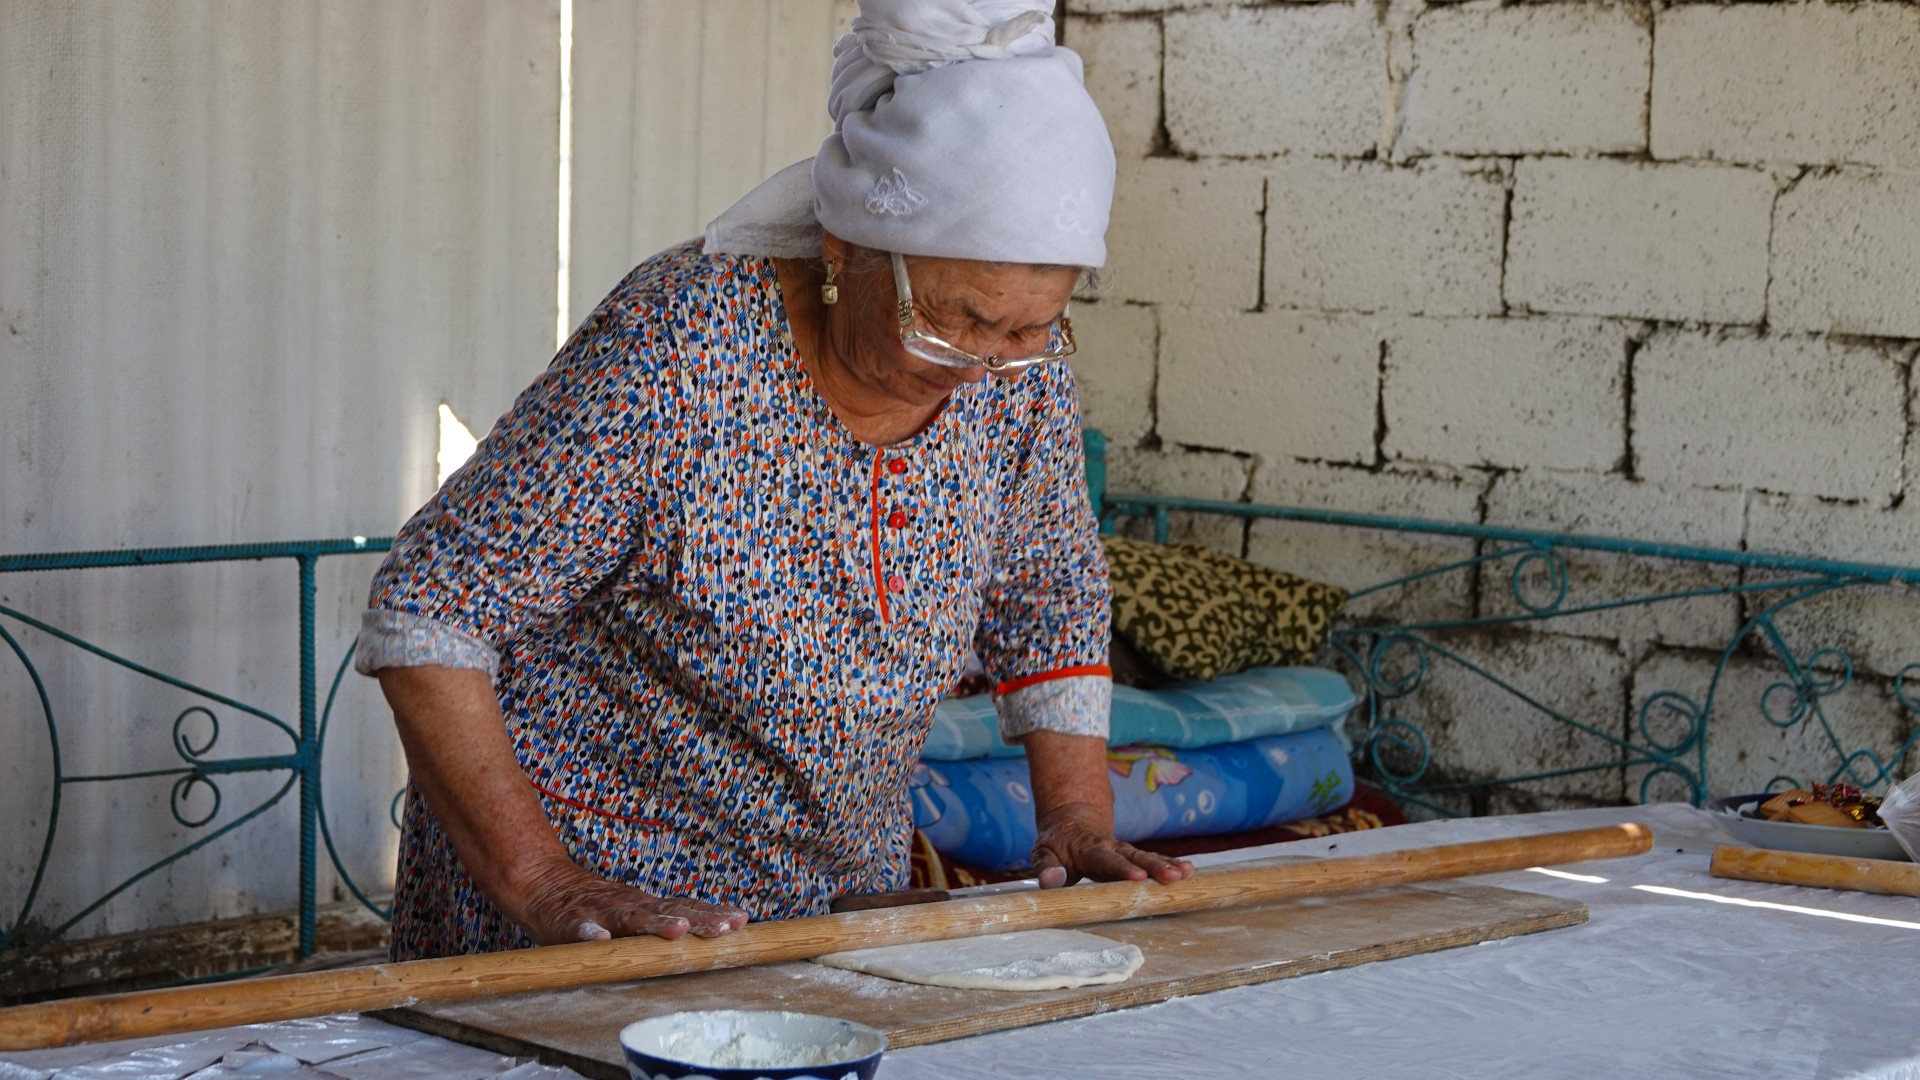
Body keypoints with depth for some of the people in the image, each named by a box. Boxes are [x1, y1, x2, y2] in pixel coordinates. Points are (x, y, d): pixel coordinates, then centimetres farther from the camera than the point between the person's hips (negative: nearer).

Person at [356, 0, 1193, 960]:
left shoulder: (1018, 366, -8)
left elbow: (1050, 599, 10)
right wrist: (541, 884, -28)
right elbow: (424, 611, -21)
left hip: (839, 884, 5)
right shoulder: (675, 351, -24)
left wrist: (1079, 821, -1)